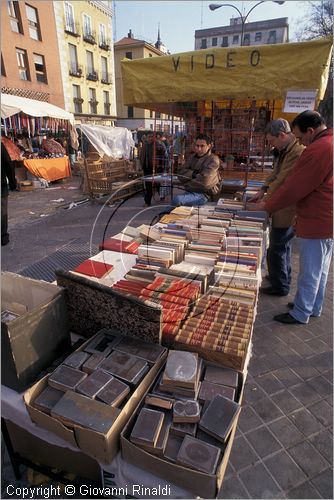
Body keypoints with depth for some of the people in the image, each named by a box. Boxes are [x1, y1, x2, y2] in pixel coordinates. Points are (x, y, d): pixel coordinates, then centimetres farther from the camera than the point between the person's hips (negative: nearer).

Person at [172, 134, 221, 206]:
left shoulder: (213, 160, -5)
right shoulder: (192, 157, 14)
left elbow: (204, 181, -17)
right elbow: (181, 175, 4)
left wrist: (187, 185, -7)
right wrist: (193, 174, -13)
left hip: (204, 194, -6)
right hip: (190, 192, 6)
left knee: (176, 199, -26)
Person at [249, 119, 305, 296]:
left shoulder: (298, 152, -22)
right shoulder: (286, 150, 12)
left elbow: (283, 182, -23)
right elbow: (276, 174, 19)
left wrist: (265, 200, -13)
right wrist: (263, 190, 7)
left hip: (288, 211, -10)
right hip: (284, 208, 10)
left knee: (276, 249, 0)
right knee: (283, 246, 21)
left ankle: (280, 286, 16)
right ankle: (282, 279, 38)